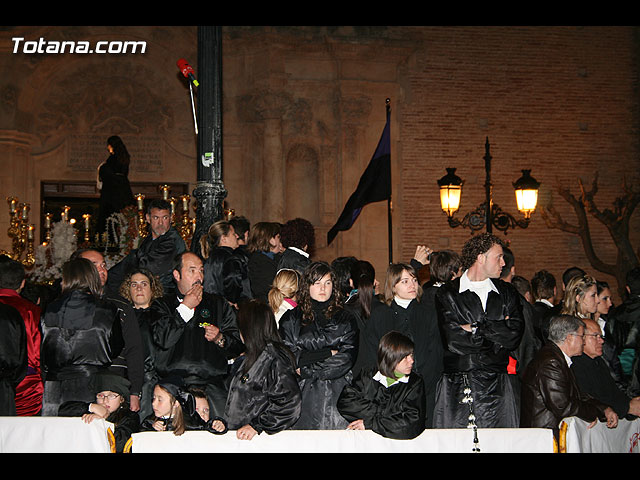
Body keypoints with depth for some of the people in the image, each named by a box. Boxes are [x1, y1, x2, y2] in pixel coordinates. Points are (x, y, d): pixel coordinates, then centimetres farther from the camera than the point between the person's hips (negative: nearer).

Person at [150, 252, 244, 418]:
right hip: (173, 381, -1)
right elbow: (162, 339, -4)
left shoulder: (219, 304, 21)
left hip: (212, 381, 1)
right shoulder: (162, 305, 16)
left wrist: (220, 339, -3)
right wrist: (185, 307, 2)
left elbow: (238, 345, 17)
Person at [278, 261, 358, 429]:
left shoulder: (345, 319, 13)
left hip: (336, 390, 0)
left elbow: (347, 358, 2)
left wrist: (306, 370, -3)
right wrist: (329, 353, -1)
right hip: (302, 390, 0)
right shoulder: (291, 318, 12)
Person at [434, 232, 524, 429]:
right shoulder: (447, 293, 1)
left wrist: (475, 328, -7)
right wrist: (496, 332, -3)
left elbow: (514, 336, -1)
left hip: (496, 385, 3)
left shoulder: (507, 293, 13)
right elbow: (453, 340, -12)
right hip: (456, 388, -2)